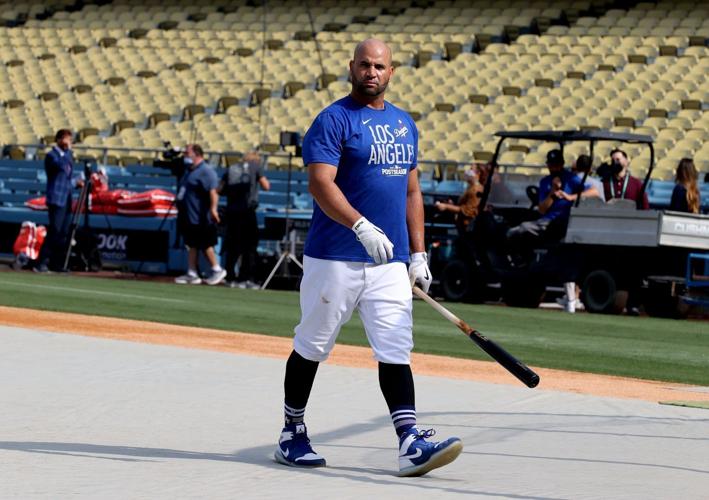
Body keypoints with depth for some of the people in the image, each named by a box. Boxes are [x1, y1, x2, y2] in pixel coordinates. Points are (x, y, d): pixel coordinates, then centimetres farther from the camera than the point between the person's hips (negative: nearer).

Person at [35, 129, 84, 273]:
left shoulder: (67, 155, 19)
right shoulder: (51, 155, -5)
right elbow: (61, 166, -24)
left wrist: (76, 182, 8)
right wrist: (68, 150, -19)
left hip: (66, 199, 8)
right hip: (56, 199, -8)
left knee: (63, 234, 6)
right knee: (54, 231, -15)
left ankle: (57, 264, 11)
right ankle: (42, 263, -15)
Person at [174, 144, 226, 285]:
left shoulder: (206, 171, -16)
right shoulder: (189, 171, 15)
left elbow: (213, 191, -27)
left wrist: (213, 208, -38)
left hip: (200, 218, -10)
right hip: (189, 216, 10)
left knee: (205, 245, -2)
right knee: (191, 245, 11)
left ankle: (217, 270, 11)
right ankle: (192, 274, 14)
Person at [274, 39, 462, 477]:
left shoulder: (404, 124, 16)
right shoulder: (334, 120, -6)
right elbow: (321, 183, -18)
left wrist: (418, 253, 14)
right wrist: (362, 226, -31)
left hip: (391, 262, 5)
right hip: (335, 257, -5)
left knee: (395, 352, -4)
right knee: (311, 348, 5)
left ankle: (411, 444, -10)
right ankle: (293, 433, 21)